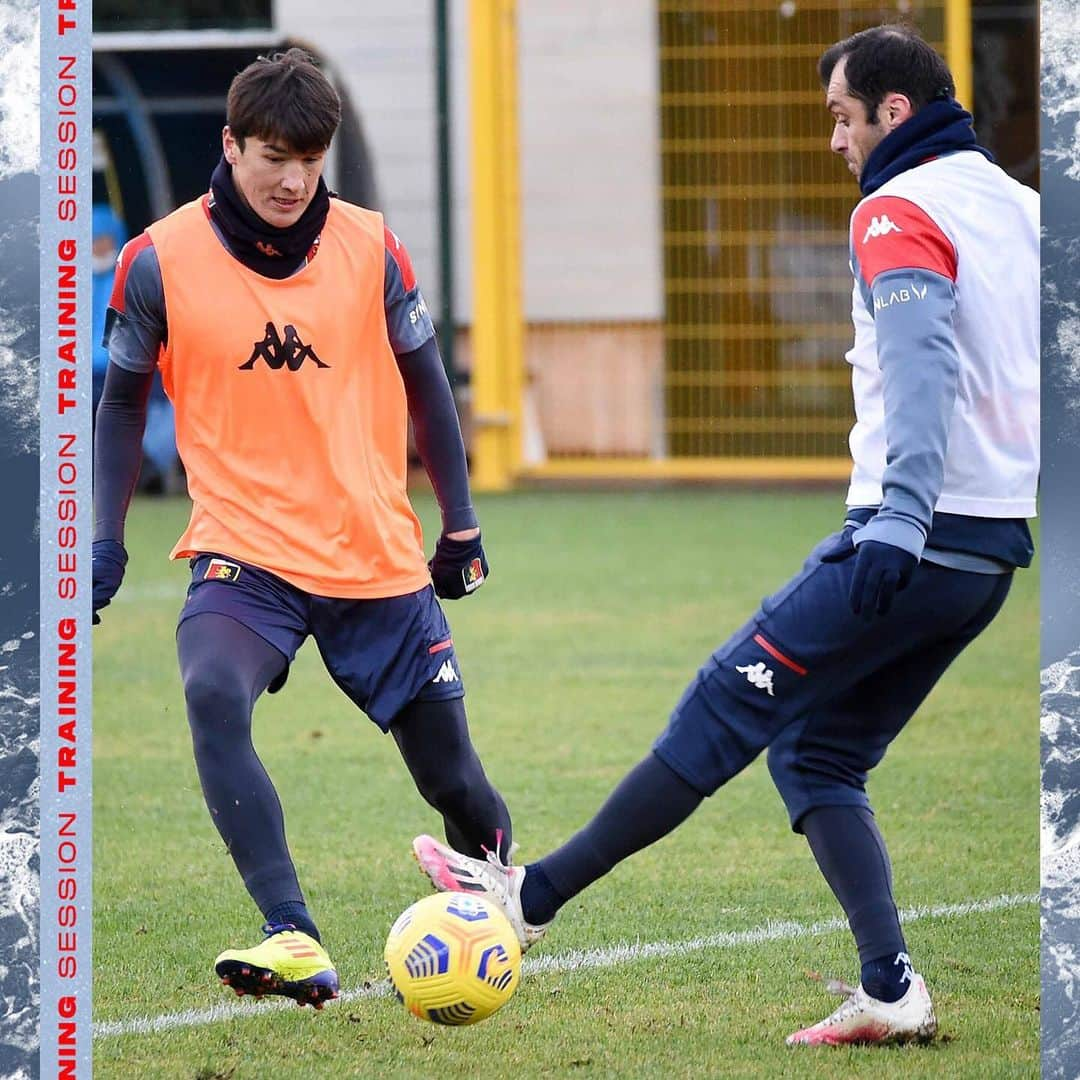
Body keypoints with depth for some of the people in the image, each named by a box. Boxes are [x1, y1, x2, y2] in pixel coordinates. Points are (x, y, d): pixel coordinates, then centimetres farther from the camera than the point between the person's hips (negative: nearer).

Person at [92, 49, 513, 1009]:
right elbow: (123, 401, 7)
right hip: (244, 551, -2)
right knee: (214, 698, -32)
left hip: (379, 559, 2)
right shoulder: (162, 262, -6)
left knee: (450, 776, 7)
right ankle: (294, 941, -35)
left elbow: (425, 386, 10)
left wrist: (461, 524, 13)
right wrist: (105, 539, 2)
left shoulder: (370, 248, -2)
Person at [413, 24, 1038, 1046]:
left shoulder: (900, 214, -9)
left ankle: (533, 894, 1)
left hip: (916, 542, -9)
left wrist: (898, 525, -34)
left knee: (729, 703, -4)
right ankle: (891, 992, 1)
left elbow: (919, 368, -24)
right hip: (991, 552, 9)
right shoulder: (1015, 206, 18)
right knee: (814, 752, 12)